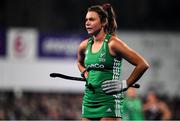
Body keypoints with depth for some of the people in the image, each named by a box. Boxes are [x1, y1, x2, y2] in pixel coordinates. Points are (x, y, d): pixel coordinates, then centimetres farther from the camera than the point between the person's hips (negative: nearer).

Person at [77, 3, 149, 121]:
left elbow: (143, 65, -12)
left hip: (109, 101, -7)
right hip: (89, 101, 7)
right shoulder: (84, 46, 10)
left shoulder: (113, 44, -10)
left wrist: (124, 85, -10)